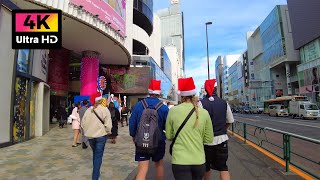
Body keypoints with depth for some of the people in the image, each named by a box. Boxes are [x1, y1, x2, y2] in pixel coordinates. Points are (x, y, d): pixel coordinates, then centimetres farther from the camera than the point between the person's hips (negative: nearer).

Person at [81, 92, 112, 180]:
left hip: (90, 136, 5)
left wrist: (87, 132, 17)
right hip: (101, 136, -5)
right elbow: (108, 124, -17)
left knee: (95, 154, 23)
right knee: (98, 156, 3)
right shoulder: (104, 109, -13)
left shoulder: (88, 110, 1)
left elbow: (83, 123, 4)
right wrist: (108, 132, 0)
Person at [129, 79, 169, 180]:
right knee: (159, 164, 24)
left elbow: (132, 123, -2)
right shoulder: (164, 108, -12)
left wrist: (133, 136, 15)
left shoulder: (138, 105, -7)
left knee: (142, 170, 2)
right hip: (158, 141, 0)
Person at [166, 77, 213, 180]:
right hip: (199, 160, 3)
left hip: (180, 161, -3)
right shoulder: (204, 113, -5)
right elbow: (209, 139, 3)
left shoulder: (173, 110, -9)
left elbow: (169, 136, 1)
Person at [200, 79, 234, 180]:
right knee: (223, 167, 11)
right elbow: (230, 121, 7)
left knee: (206, 167, 17)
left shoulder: (201, 103, -12)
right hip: (222, 139, 2)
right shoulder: (224, 103, -1)